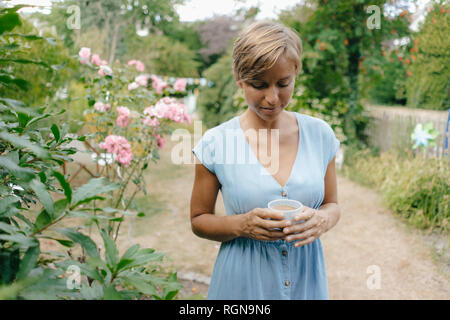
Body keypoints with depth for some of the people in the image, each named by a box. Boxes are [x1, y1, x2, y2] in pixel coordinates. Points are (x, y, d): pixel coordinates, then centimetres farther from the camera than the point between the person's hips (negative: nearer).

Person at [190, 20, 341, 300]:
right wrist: (241, 225, -21)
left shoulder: (319, 134, -5)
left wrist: (322, 220, -16)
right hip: (244, 283, -2)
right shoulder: (215, 143, -12)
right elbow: (199, 220, -3)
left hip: (307, 279, 3)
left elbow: (332, 204, 6)